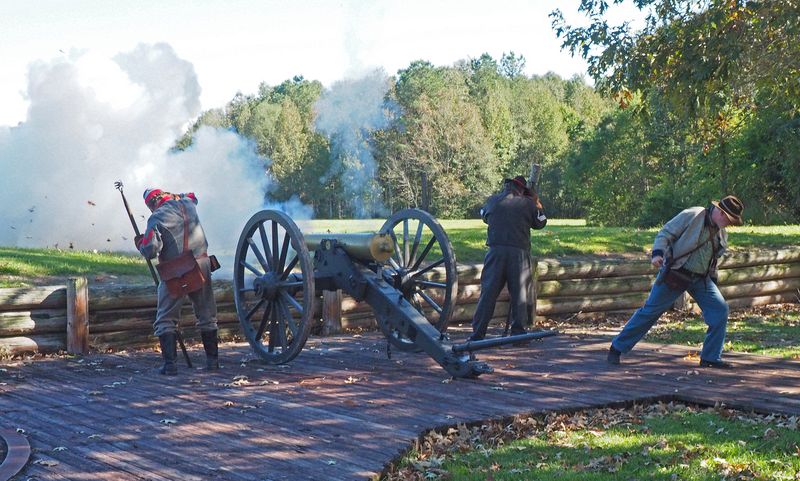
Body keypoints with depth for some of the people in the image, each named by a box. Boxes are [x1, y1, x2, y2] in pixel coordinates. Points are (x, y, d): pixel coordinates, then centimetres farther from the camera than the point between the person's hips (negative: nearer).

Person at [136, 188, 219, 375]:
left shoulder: (157, 217, -11)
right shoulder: (188, 203, 5)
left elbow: (150, 250, -17)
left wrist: (140, 242, 2)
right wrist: (173, 196, 33)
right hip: (201, 267, 5)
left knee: (165, 320, 5)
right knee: (207, 316, 17)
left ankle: (170, 363, -4)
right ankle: (212, 359, 19)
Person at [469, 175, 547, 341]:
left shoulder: (493, 200, 10)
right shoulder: (527, 204, 3)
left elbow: (483, 215, 29)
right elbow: (541, 222, 15)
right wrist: (537, 204, 27)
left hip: (496, 251, 2)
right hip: (519, 253, -1)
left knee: (488, 292, 3)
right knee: (520, 293, 6)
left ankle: (477, 334, 0)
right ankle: (518, 332, 4)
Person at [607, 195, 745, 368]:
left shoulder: (722, 234, 8)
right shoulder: (691, 216, -12)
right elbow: (665, 233, -13)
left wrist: (712, 279, 17)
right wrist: (658, 252, -28)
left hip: (701, 279, 6)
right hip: (675, 275, -6)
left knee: (720, 310, -7)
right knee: (650, 311, -2)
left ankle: (711, 357, 4)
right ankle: (617, 347, 10)